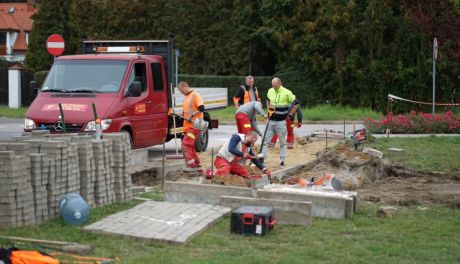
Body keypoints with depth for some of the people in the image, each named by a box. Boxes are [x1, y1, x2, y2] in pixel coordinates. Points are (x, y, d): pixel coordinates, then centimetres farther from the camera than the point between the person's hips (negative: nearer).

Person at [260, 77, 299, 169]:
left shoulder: (287, 93, -10)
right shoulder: (270, 91, 5)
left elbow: (296, 103, -3)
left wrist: (290, 115, -4)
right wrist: (269, 107, 12)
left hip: (281, 121, -4)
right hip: (271, 120, 4)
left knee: (282, 142, 5)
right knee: (265, 141, 2)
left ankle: (282, 162, 11)